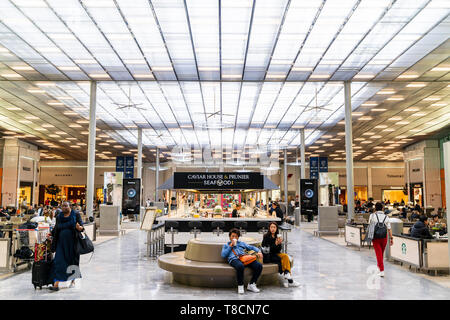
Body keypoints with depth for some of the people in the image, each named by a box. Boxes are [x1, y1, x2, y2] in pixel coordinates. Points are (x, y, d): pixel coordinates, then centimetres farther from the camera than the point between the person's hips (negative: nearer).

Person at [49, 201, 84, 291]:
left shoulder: (76, 215, 2)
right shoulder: (59, 217, 11)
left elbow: (80, 223, -7)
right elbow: (56, 228, 17)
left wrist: (80, 227, -29)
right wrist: (52, 237, 6)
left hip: (72, 242, -2)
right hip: (61, 242, 2)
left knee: (72, 260, 8)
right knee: (59, 261, -7)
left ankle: (73, 280, 28)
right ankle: (56, 284, -7)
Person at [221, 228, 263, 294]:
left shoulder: (242, 243, 33)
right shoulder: (226, 245, 27)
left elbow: (252, 247, 27)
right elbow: (223, 255, 11)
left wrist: (259, 251, 7)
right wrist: (230, 246, 9)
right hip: (234, 259, -3)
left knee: (259, 266, -24)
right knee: (240, 266, -42)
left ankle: (251, 284, -9)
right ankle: (240, 286, -21)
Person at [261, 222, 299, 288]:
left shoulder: (277, 237, 8)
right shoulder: (266, 236, -8)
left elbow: (278, 250, 5)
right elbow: (267, 249, -15)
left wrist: (279, 243, -13)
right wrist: (275, 244, -24)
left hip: (275, 254, 6)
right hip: (267, 256, -6)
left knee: (285, 256, -21)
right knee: (280, 260, -27)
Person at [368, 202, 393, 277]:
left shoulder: (372, 216, -6)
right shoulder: (386, 217, -1)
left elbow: (370, 226, 4)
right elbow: (389, 229, -4)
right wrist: (391, 238, -1)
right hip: (384, 237, 2)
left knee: (378, 253, 0)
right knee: (382, 253, 19)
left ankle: (382, 270, -6)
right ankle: (379, 266, 36)